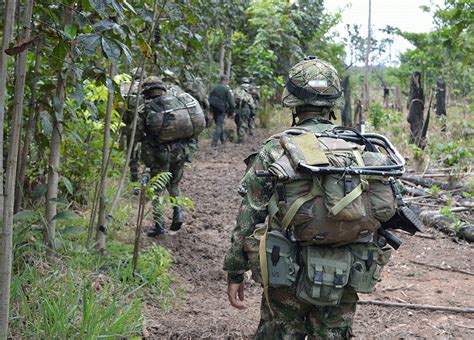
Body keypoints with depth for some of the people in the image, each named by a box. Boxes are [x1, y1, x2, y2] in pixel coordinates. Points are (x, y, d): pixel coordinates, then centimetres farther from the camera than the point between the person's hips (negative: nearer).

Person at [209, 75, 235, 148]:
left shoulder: (213, 88, 8)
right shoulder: (226, 89, -9)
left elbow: (209, 99, 13)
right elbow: (231, 101, -11)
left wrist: (210, 109, 19)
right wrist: (231, 111, -1)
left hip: (214, 109, 6)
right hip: (222, 110, -6)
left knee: (219, 124, 20)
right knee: (219, 125, -4)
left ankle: (223, 139, 33)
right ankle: (214, 143, -12)